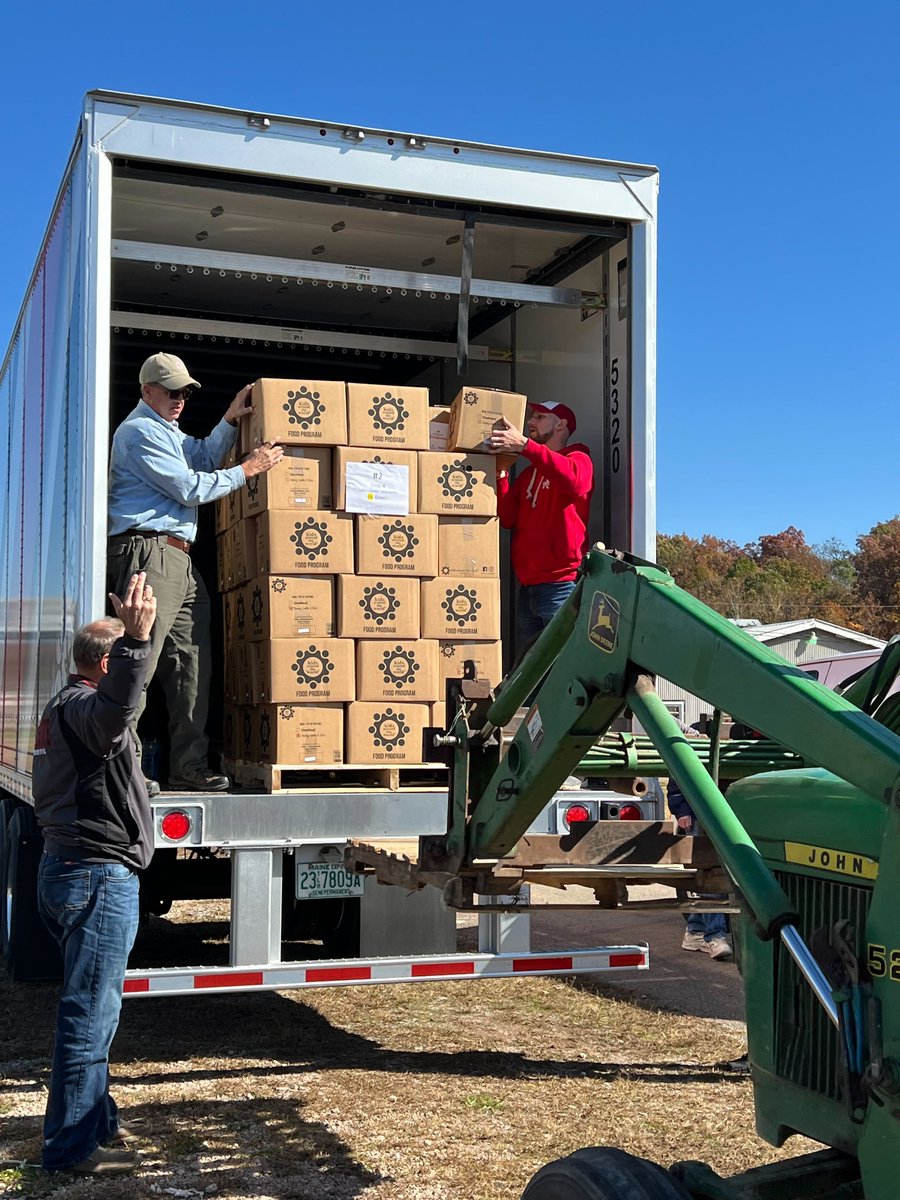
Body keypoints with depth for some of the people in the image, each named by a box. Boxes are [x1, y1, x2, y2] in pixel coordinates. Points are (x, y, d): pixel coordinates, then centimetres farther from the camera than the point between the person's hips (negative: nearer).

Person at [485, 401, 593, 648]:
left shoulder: (578, 458, 3)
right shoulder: (528, 473, 22)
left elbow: (575, 480, -23)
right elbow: (507, 519, 9)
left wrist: (524, 445, -27)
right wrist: (500, 474, -4)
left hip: (560, 586, -7)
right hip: (527, 588, 7)